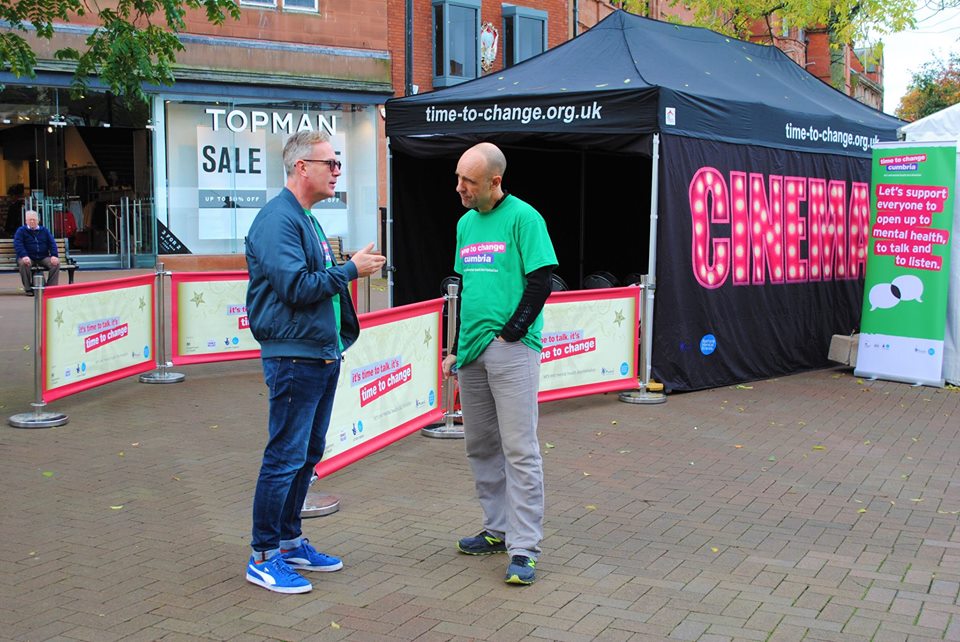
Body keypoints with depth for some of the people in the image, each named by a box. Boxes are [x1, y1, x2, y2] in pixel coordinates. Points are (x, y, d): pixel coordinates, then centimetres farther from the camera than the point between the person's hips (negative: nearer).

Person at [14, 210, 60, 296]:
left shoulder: (44, 230, 17)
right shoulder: (21, 230, 8)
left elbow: (52, 243, 10)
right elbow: (17, 244, -7)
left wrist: (54, 255, -10)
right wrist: (24, 256, -26)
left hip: (43, 258, 2)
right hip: (28, 258, -2)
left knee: (56, 263, -25)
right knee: (23, 263, -37)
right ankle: (28, 288, -22)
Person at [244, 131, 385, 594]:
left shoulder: (306, 219, 17)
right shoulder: (278, 219, -14)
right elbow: (296, 287, -23)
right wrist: (351, 269, -13)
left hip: (322, 355, 10)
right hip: (294, 356, -10)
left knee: (307, 455, 15)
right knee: (285, 457, -4)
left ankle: (290, 542, 27)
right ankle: (264, 557, 6)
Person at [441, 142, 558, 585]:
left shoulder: (522, 217, -7)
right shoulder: (465, 223, 15)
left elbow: (541, 282, -11)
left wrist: (509, 334, -14)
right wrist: (455, 349, 17)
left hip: (511, 350, -8)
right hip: (472, 352, 8)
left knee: (519, 450, -6)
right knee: (480, 447, 14)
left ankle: (524, 549, -2)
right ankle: (498, 529, 27)